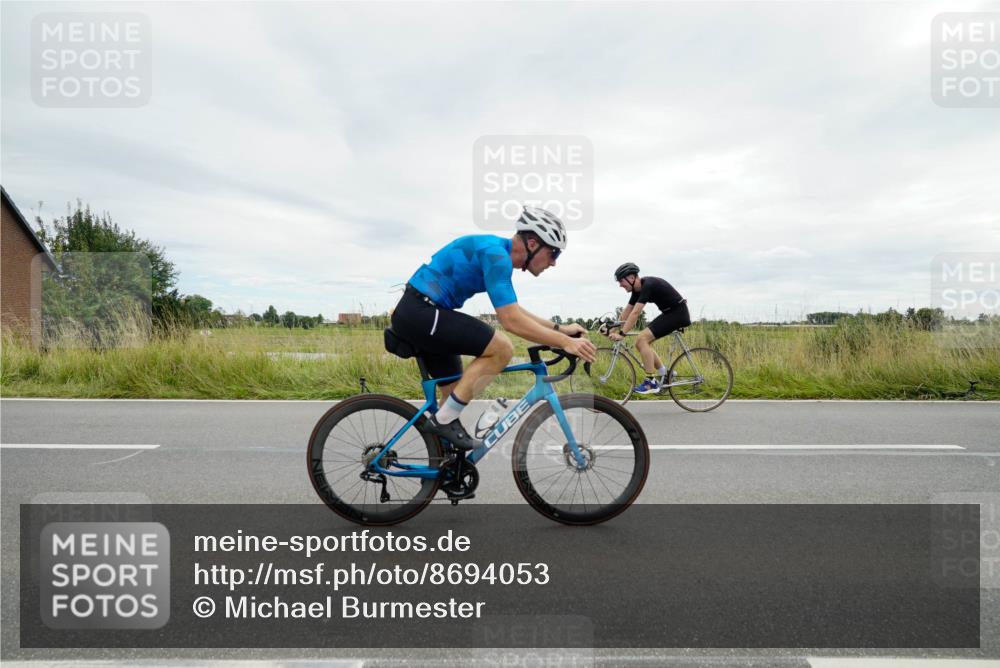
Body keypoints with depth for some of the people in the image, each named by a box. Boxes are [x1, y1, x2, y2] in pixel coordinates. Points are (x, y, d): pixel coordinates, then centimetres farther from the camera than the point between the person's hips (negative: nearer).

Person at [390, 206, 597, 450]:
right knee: (502, 348, -16)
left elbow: (514, 311, 22)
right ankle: (443, 419, -8)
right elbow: (511, 320, -25)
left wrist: (560, 328, 17)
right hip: (420, 312, -10)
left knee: (456, 391, 14)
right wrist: (564, 342, -22)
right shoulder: (496, 254, -17)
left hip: (415, 314, 10)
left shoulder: (497, 252, 14)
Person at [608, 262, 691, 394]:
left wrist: (621, 334, -31)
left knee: (642, 339, -19)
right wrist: (614, 330, 5)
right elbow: (627, 312, 10)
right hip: (669, 313, 9)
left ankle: (651, 382, -15)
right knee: (641, 342, 3)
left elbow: (635, 313, -30)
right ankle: (665, 375, 11)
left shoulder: (648, 285, -24)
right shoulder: (637, 289, 5)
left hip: (678, 313, -9)